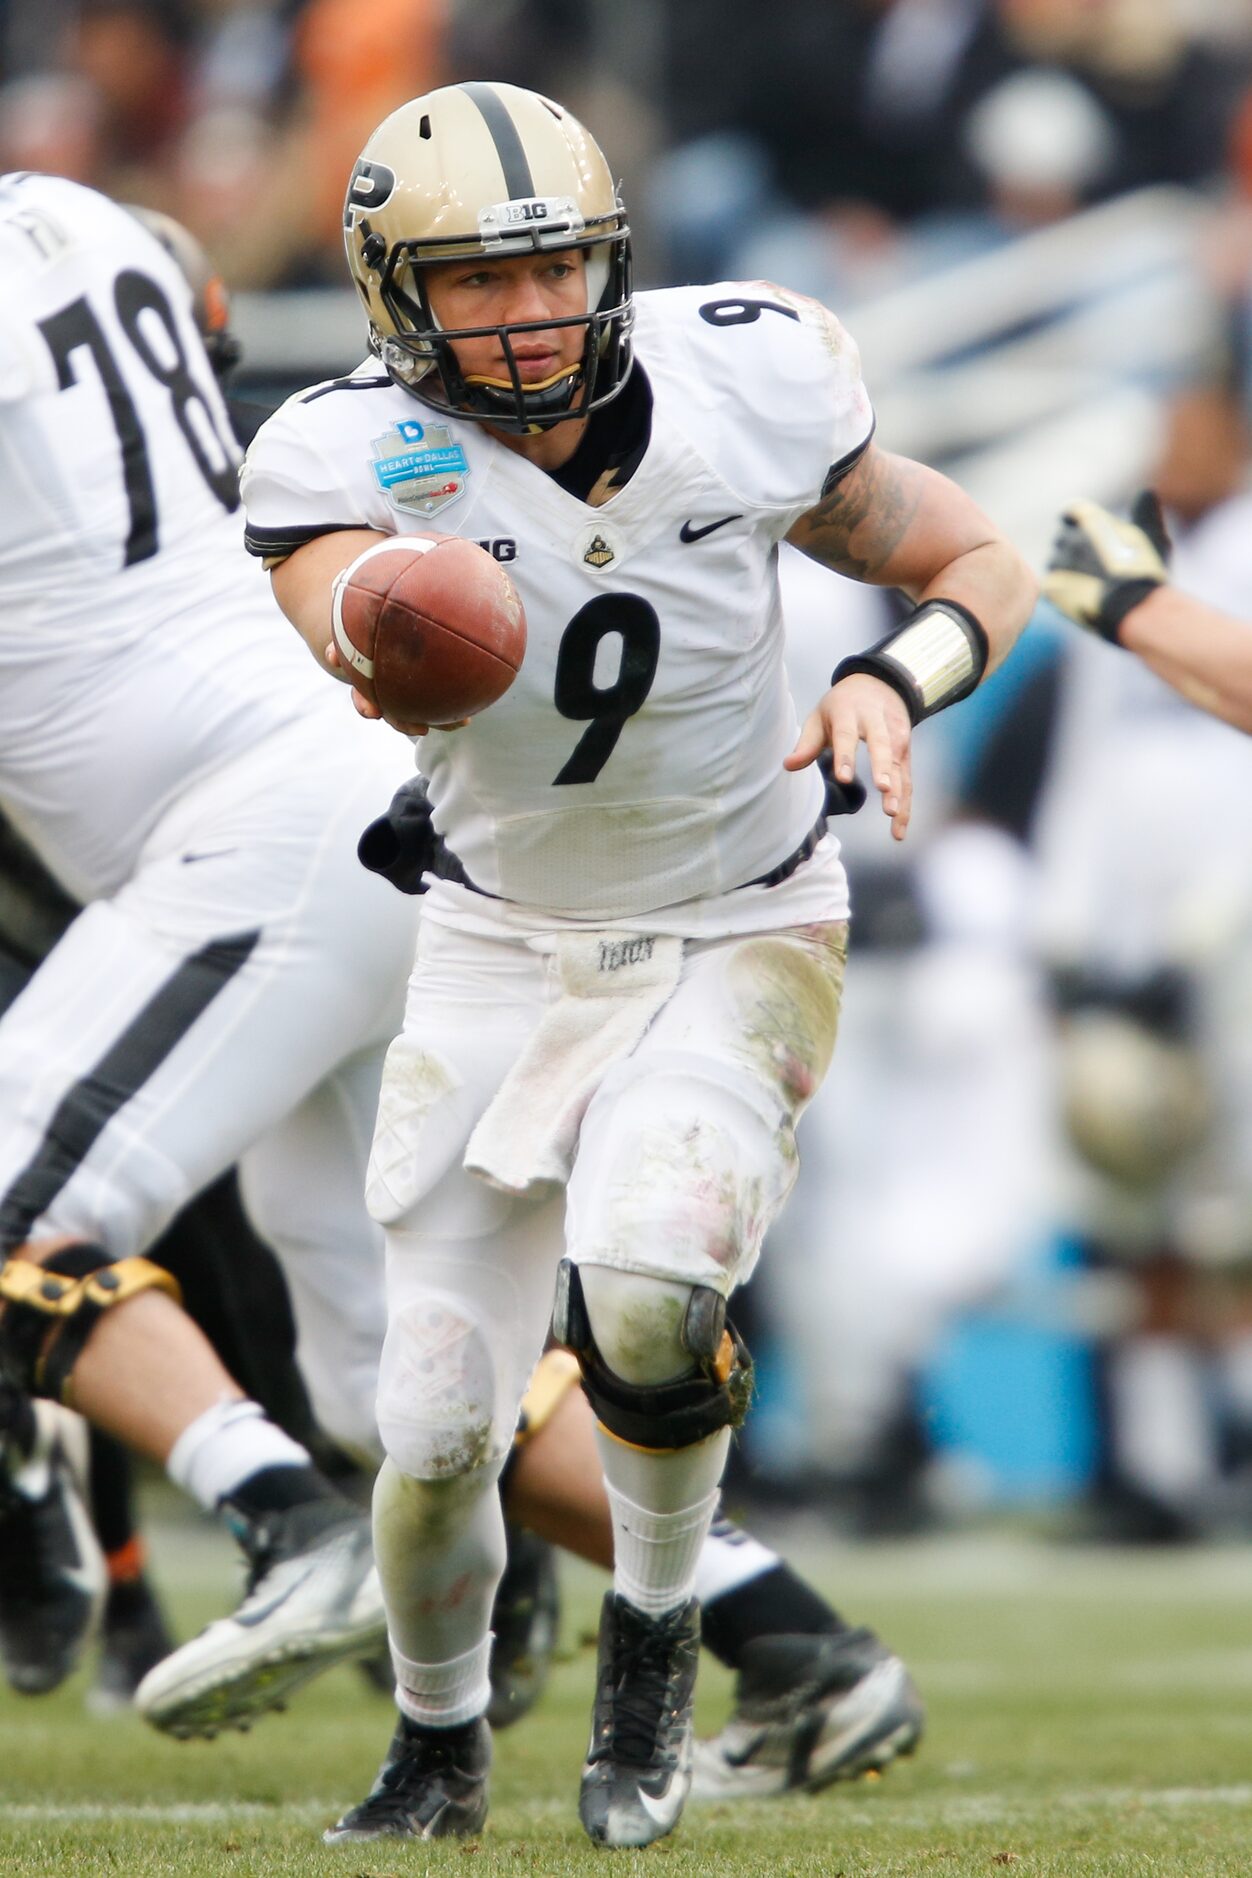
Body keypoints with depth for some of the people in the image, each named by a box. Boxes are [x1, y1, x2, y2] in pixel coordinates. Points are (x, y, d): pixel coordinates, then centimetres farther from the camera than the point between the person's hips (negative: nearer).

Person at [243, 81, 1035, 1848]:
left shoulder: (746, 382, -15)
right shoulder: (355, 452, -18)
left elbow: (978, 563, -1)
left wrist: (893, 682, -22)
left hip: (736, 936, -1)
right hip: (502, 949, 1)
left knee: (647, 1281, -29)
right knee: (436, 1429, 0)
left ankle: (654, 1629, 0)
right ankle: (440, 1746, 31)